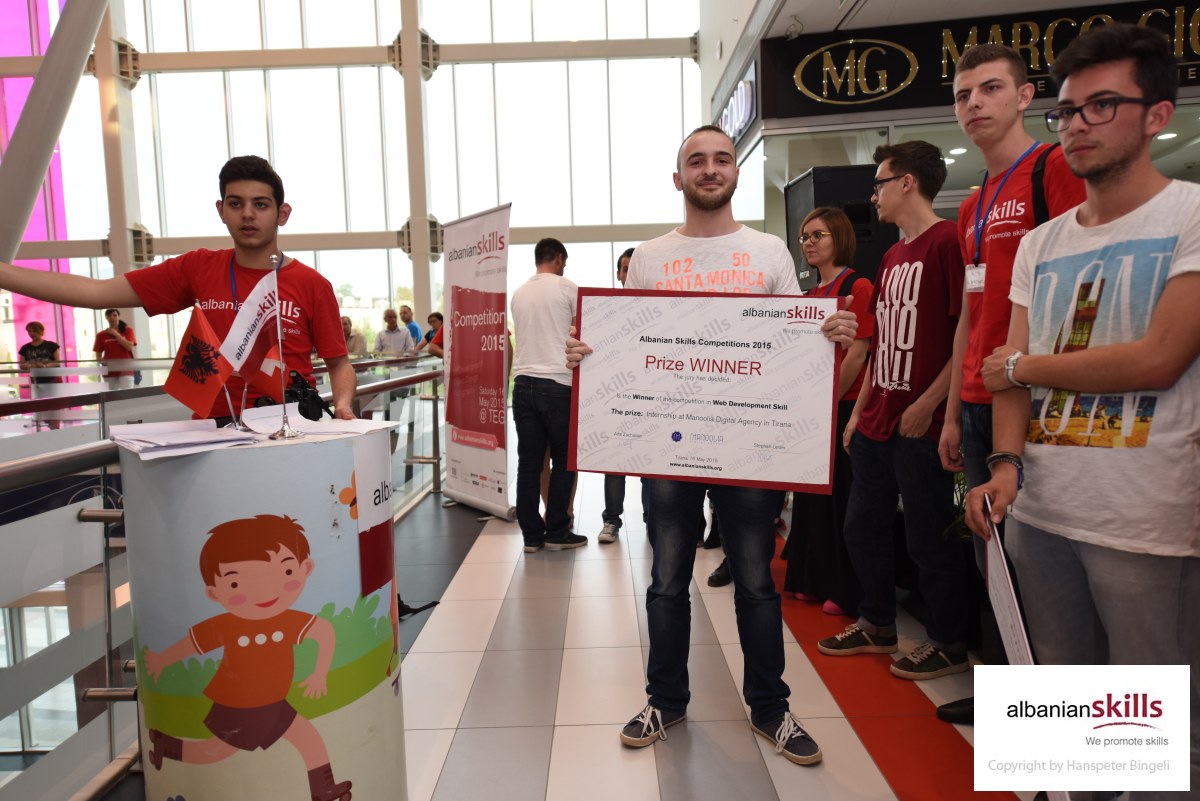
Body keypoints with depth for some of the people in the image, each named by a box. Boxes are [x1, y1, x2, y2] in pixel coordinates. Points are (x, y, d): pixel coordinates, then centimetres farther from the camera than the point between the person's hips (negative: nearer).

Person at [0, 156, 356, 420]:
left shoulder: (313, 285, 0)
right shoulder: (198, 269, 7)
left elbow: (339, 363, 6)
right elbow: (97, 292, 7)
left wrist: (342, 405, -13)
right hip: (215, 429, 2)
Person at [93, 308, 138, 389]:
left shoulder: (127, 330, 6)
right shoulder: (101, 335, 8)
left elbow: (129, 347, -8)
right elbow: (98, 356, 8)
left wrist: (116, 334, -6)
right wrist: (102, 361, -14)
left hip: (125, 369, -2)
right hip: (110, 370, 2)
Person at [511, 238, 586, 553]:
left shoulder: (519, 294, 14)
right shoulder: (567, 287, 0)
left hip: (524, 383, 5)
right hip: (558, 384, -5)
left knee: (529, 462, 7)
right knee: (564, 461, 6)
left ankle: (531, 534, 12)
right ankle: (556, 533, 10)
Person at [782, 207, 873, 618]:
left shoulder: (857, 287, -9)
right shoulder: (809, 295, 15)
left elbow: (857, 353, -16)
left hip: (844, 407, -8)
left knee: (840, 500, 0)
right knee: (811, 498, 14)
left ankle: (846, 591, 13)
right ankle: (814, 583, 28)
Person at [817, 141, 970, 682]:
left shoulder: (948, 241, -11)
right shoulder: (892, 256, 16)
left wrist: (927, 405, -19)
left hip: (921, 424, -9)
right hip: (876, 423, 9)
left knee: (929, 539, 4)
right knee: (862, 527, 15)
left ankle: (948, 645, 24)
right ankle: (877, 626, 34)